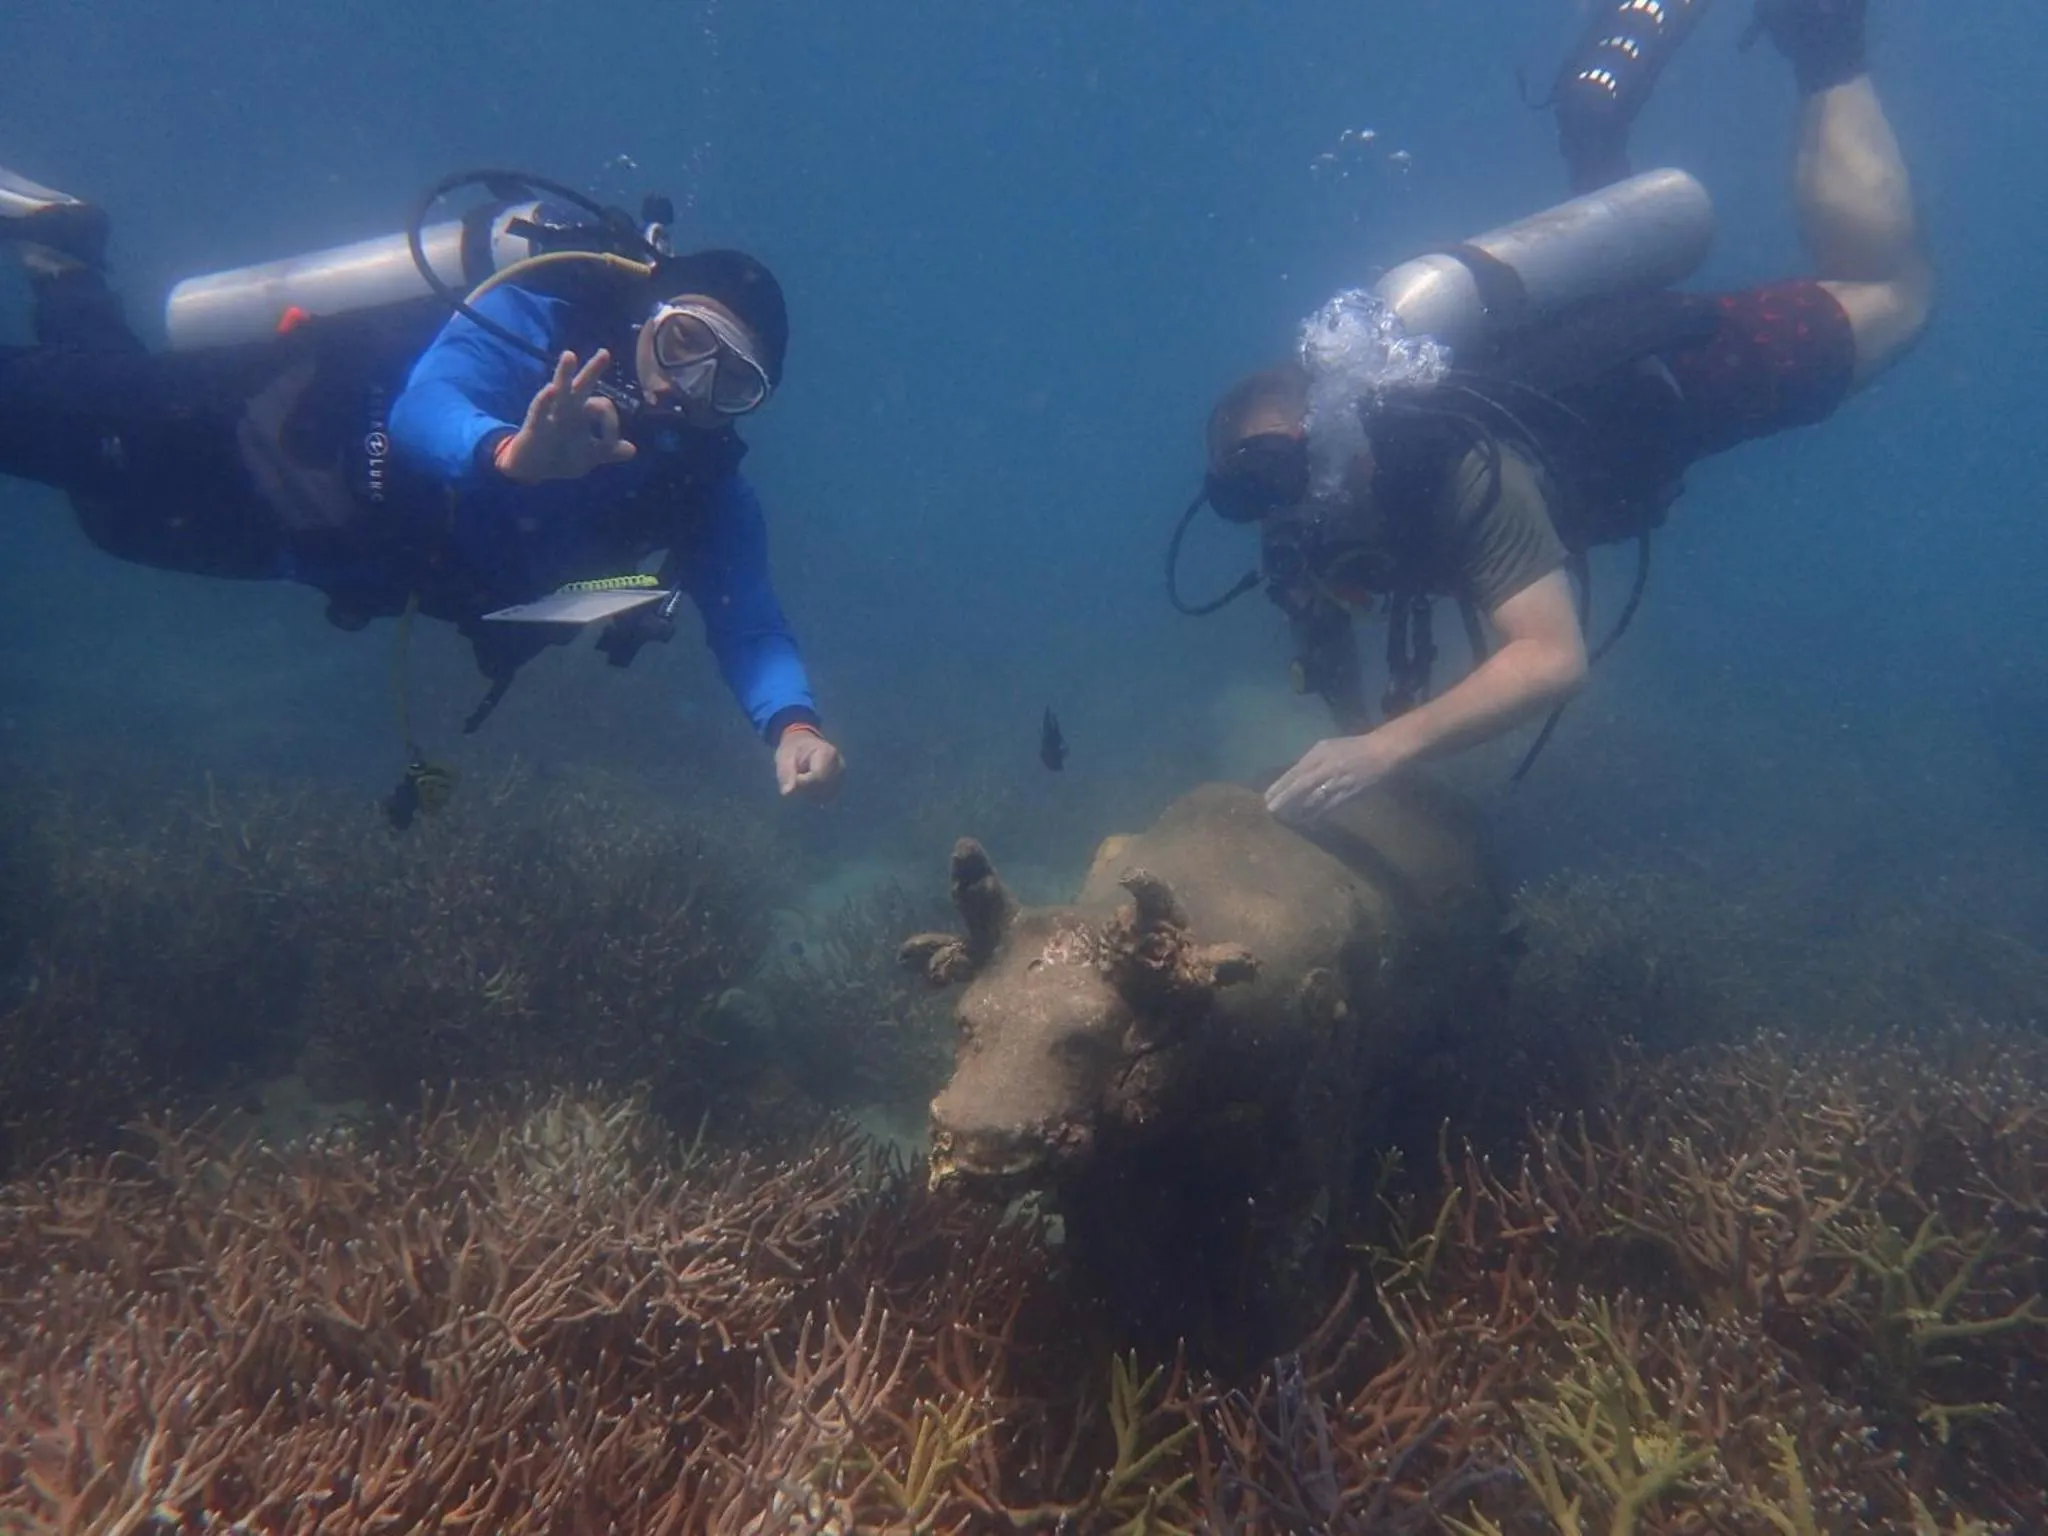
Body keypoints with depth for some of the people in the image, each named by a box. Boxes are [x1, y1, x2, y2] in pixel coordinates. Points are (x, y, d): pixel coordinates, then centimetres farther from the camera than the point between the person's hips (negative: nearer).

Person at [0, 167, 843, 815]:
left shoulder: (704, 489, -15)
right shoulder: (546, 321, -27)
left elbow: (749, 623, -25)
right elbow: (423, 411, -43)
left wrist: (793, 722, -45)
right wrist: (511, 453, -65)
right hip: (281, 423, -4)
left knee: (109, 505, 23)